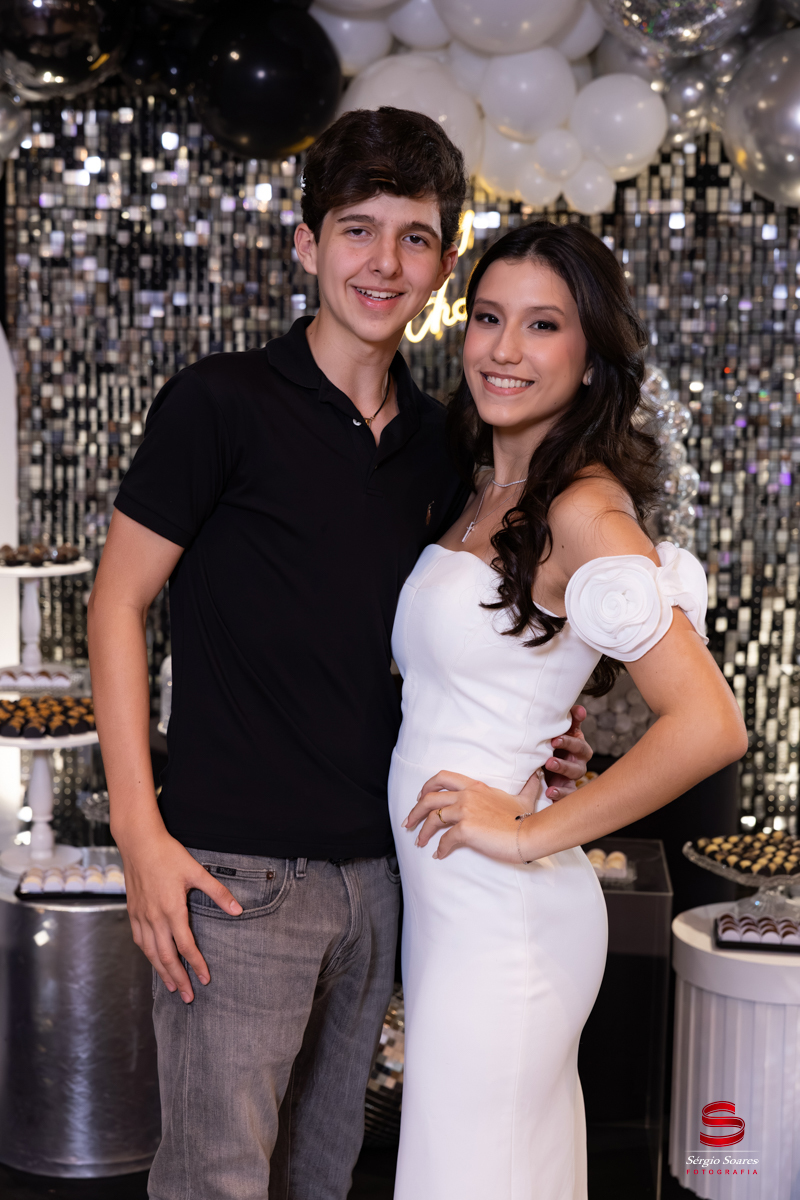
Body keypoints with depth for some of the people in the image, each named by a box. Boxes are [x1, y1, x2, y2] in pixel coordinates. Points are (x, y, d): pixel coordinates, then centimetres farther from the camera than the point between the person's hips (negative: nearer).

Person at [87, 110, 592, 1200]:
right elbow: (117, 602, -6)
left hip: (376, 865, 6)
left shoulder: (437, 443, 11)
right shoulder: (223, 402, -7)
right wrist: (140, 832, -13)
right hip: (236, 866, -6)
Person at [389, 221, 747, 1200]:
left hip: (502, 921, -8)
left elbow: (708, 725, -26)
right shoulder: (484, 496, 8)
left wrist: (532, 832, -19)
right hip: (445, 900, 8)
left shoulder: (584, 512, -18)